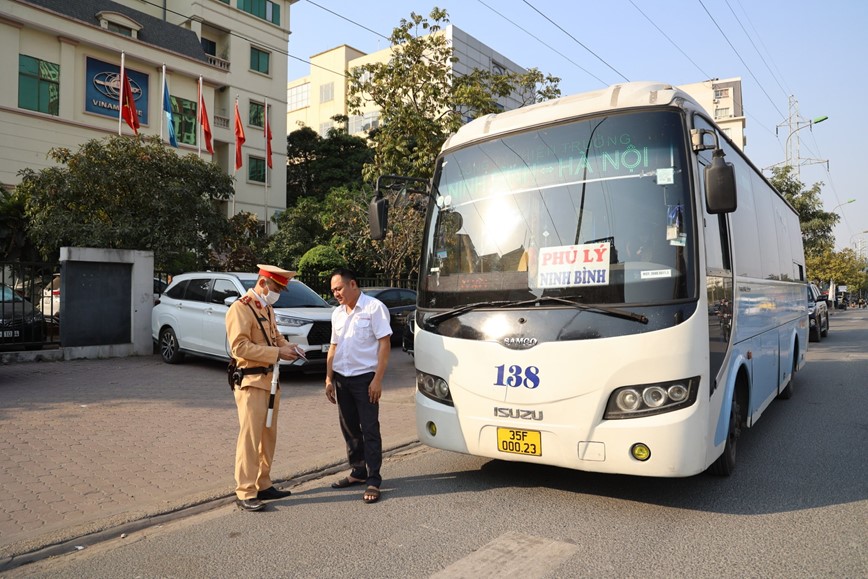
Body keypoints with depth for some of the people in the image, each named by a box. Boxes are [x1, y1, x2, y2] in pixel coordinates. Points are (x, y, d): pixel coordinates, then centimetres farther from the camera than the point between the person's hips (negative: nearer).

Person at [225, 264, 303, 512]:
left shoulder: (267, 309, 16)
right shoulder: (240, 308, -13)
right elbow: (239, 346, -21)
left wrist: (288, 346, 4)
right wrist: (276, 353, -22)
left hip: (271, 380, 9)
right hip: (250, 381, -9)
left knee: (268, 436, 14)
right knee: (250, 437, -4)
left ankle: (263, 485, 25)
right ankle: (245, 493, 4)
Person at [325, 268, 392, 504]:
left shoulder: (374, 308, -9)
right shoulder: (337, 313, 12)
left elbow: (385, 343, -12)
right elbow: (333, 347, 17)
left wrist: (377, 379, -17)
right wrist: (329, 378, 9)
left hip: (364, 378, -7)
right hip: (341, 378, 7)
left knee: (370, 429, -2)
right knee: (349, 428, 13)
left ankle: (373, 480, 6)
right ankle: (358, 472, 27)